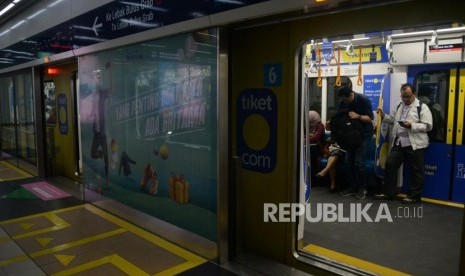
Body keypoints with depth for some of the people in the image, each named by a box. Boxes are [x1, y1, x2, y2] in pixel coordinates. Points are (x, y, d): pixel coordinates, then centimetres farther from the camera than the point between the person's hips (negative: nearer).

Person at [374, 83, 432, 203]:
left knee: (416, 171, 6)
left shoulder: (422, 107, -7)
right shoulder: (400, 105, 13)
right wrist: (384, 116, 2)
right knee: (390, 165, 5)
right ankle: (388, 192, 15)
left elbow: (428, 126, -12)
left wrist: (412, 125, -24)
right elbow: (393, 120, 20)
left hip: (415, 144, -6)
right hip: (398, 143, 6)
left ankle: (414, 196, 18)